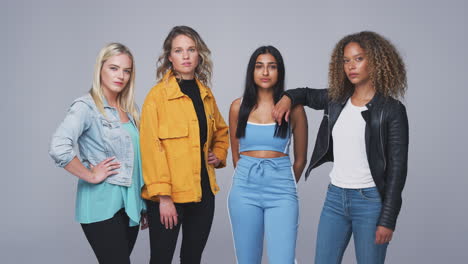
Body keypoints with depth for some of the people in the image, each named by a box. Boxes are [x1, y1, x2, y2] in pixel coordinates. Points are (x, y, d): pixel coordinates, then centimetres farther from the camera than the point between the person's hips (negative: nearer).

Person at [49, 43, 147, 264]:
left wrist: (144, 207, 16)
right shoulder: (86, 106, -9)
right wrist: (91, 176, -16)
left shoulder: (129, 110, 12)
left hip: (130, 205, 7)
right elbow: (58, 148, -25)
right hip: (103, 206, -7)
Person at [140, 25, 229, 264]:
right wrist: (163, 196, -19)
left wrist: (219, 155, 7)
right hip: (169, 195, -5)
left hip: (203, 191, 6)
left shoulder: (206, 94, 10)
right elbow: (151, 148, -13)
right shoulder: (157, 95, -9)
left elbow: (221, 132, 26)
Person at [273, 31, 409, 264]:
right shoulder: (336, 99, 6)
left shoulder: (392, 110, -8)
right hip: (335, 196, 5)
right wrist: (288, 97, 4)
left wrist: (388, 219, -11)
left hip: (371, 200, -5)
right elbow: (307, 94, 28)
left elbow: (397, 167, -9)